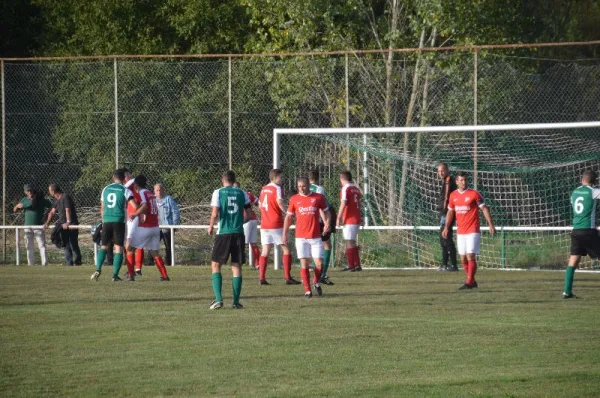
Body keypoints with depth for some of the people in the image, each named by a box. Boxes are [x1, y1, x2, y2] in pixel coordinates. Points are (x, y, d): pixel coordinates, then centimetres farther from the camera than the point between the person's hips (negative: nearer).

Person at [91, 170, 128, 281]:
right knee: (118, 248, 2)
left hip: (106, 221, 3)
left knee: (104, 246, 13)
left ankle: (98, 269, -7)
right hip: (119, 221, -3)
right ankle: (115, 275, -1)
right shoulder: (124, 190, -2)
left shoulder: (106, 189, 10)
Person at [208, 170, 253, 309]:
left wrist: (211, 227, 8)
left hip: (223, 233, -2)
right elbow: (249, 213, 7)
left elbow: (215, 214, -9)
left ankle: (218, 299, -5)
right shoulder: (241, 193, 6)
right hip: (238, 233, 2)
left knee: (215, 265, 7)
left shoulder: (218, 192, -2)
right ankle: (236, 302, 4)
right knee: (236, 266, 7)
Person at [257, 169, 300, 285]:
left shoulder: (263, 189, 13)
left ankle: (262, 278, -1)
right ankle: (287, 277, -4)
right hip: (276, 225, -6)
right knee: (286, 249, 2)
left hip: (264, 224, 6)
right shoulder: (277, 188, -9)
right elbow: (279, 202, -25)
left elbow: (260, 205, 18)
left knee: (265, 251, 6)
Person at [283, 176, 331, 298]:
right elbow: (288, 216, 13)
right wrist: (284, 234, 9)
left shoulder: (319, 197, 4)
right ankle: (307, 290, 3)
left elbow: (326, 211, 12)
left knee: (319, 264, -4)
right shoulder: (294, 199, 6)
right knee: (305, 264, -4)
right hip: (301, 237, 0)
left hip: (316, 237, 0)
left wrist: (327, 223, -7)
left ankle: (317, 283, 24)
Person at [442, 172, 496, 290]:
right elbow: (450, 212, 19)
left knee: (470, 256, -13)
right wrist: (446, 227, 12)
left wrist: (491, 224, -11)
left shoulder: (474, 194, -5)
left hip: (473, 231, -6)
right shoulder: (453, 195, 9)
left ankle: (469, 282, -14)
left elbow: (484, 209, -4)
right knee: (463, 258, 6)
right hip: (460, 232, 6)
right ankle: (472, 281, 17)